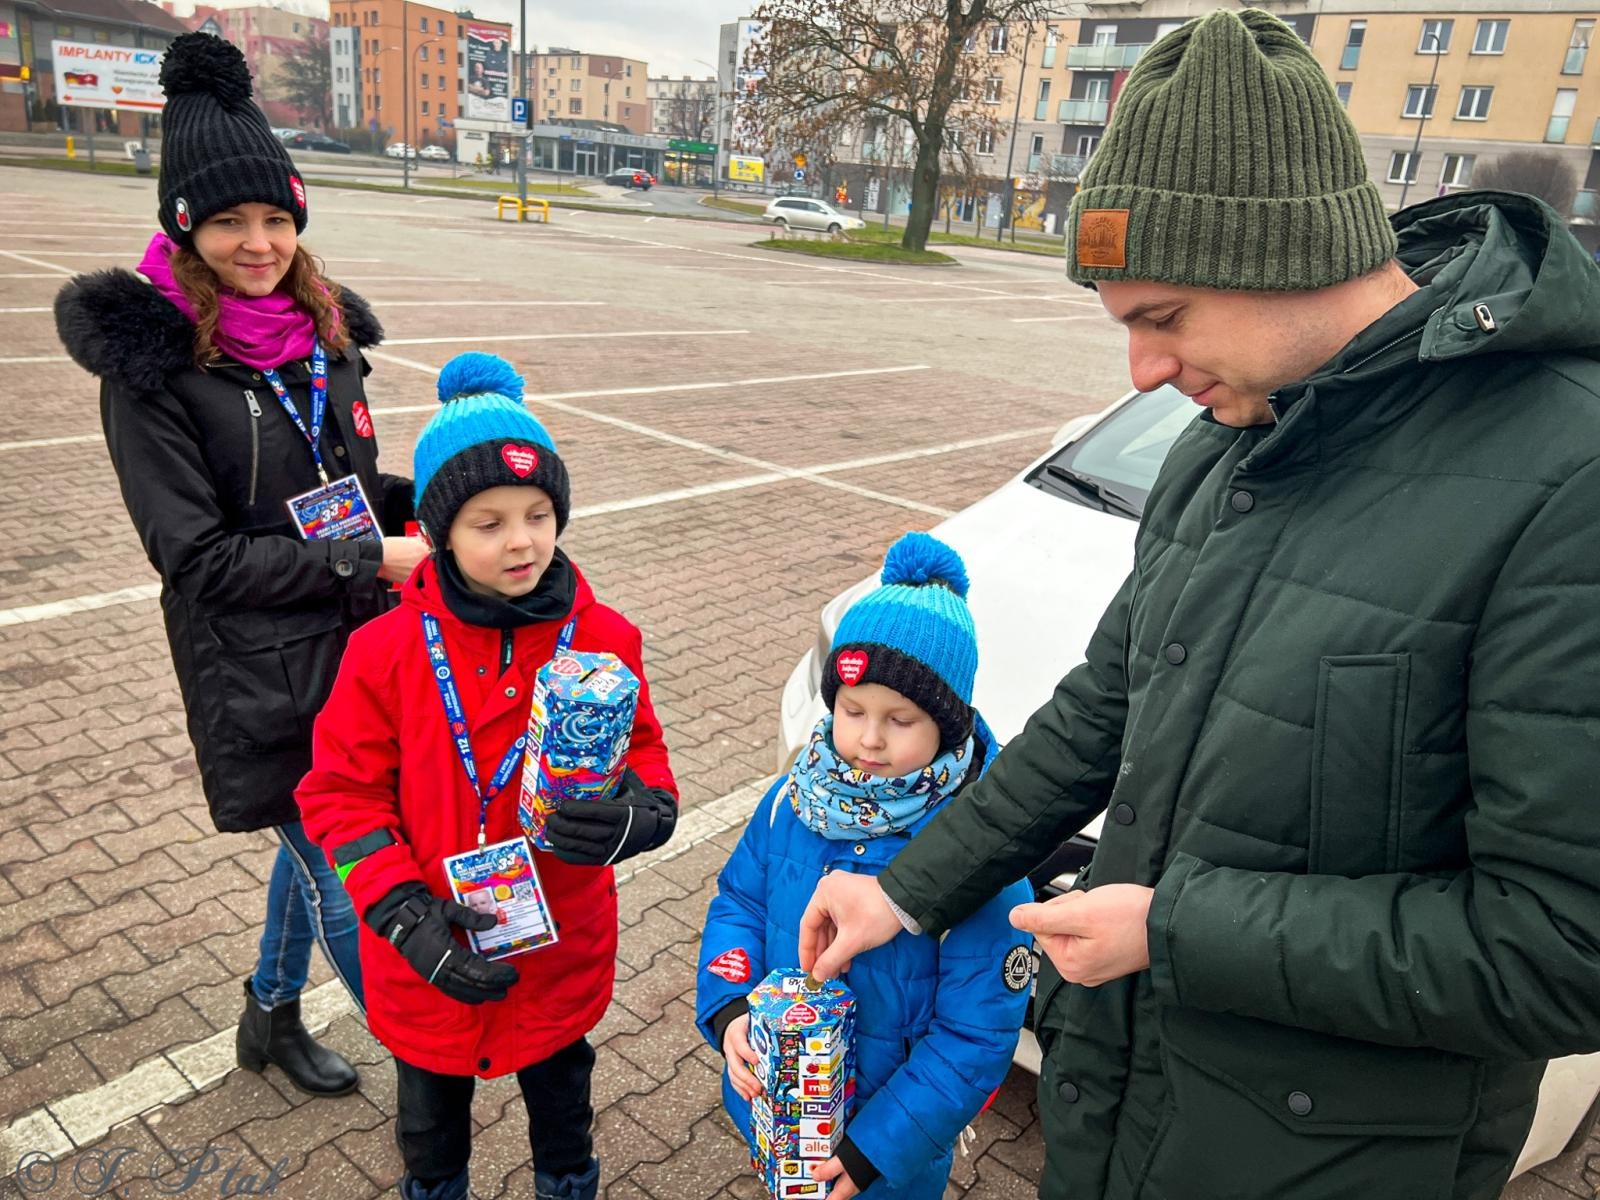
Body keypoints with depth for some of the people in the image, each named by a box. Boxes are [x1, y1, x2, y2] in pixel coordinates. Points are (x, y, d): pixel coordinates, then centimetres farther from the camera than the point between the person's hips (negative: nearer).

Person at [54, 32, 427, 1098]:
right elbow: (199, 554, -16)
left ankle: (272, 1019, 48)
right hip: (259, 678, -7)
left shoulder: (321, 328, 6)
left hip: (358, 648, 7)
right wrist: (367, 560, -18)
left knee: (320, 842, 23)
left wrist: (421, 507, -2)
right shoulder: (153, 357, -13)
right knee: (352, 894, 1)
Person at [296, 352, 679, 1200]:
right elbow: (340, 796, -10)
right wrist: (411, 921, -21)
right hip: (424, 967, 0)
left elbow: (653, 787, -10)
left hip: (561, 959, 0)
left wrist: (623, 819, -33)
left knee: (563, 1119, 26)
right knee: (430, 1131, 27)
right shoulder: (388, 650, -14)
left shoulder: (603, 641, -13)